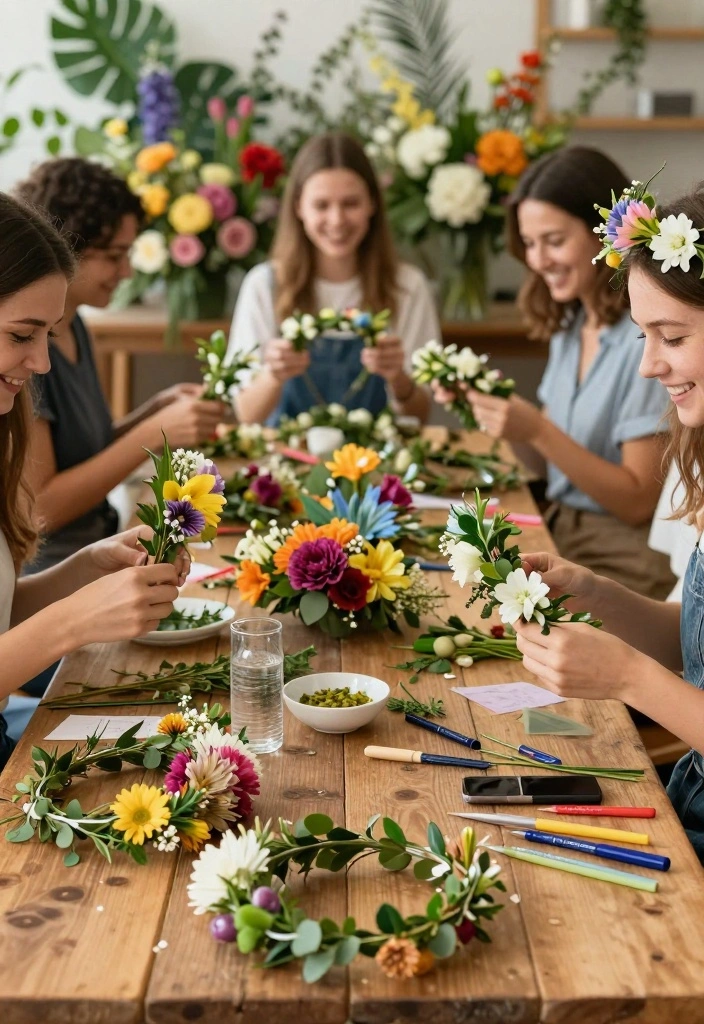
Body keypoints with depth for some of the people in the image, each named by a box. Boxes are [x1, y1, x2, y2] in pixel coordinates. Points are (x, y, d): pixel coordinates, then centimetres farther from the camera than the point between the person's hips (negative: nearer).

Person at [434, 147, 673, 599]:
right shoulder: (568, 326, 8)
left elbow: (639, 502, -14)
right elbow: (550, 465, 11)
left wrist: (536, 430, -22)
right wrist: (497, 408, -5)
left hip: (623, 565, -7)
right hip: (558, 540, 7)